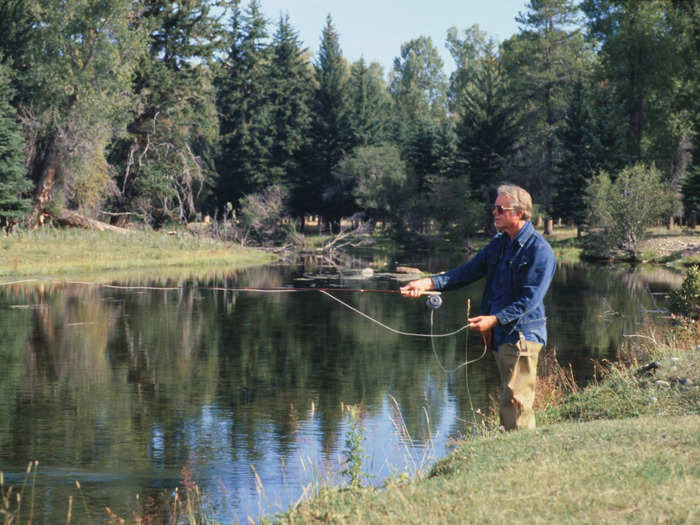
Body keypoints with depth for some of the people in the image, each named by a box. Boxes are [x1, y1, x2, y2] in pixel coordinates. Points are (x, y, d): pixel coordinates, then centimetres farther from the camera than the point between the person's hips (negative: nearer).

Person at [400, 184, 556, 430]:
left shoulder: (539, 251, -12)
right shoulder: (498, 244, 14)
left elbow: (530, 299, -17)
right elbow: (468, 271, 9)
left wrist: (494, 319, -25)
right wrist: (428, 283, -3)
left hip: (521, 334, -8)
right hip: (501, 335, 8)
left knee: (514, 401, -12)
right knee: (509, 398, 12)